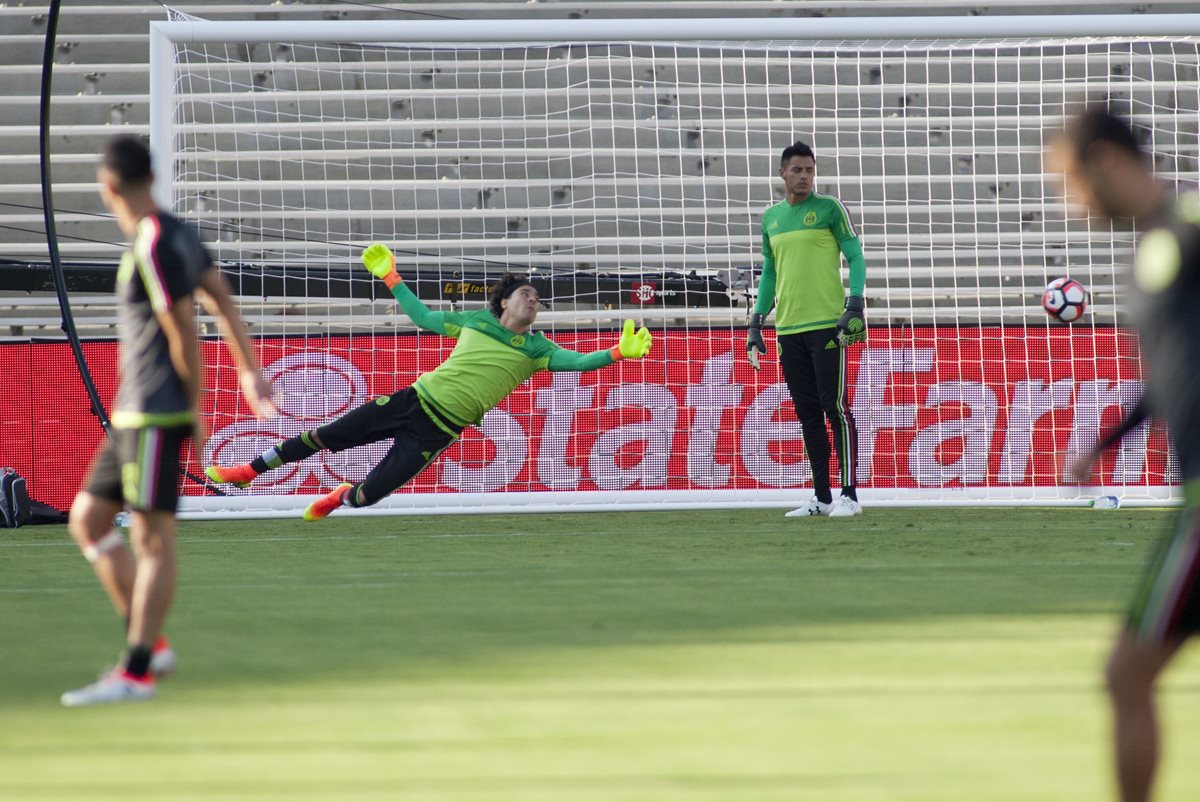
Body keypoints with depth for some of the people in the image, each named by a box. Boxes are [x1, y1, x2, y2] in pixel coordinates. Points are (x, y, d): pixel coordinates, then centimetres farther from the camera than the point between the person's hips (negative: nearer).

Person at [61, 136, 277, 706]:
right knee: (87, 520, 12)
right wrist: (250, 373, 19)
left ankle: (137, 674, -8)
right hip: (133, 417, 10)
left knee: (153, 537, -8)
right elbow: (222, 301, 17)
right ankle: (149, 644, 11)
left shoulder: (154, 248, -16)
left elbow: (184, 334, -15)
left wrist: (197, 413, -7)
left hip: (156, 417, -10)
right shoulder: (178, 234, 12)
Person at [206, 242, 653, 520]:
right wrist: (390, 279, 19)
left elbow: (576, 361, -12)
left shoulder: (536, 350, 2)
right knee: (325, 438, 0)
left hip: (440, 429, -2)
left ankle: (341, 499, 27)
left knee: (369, 494, -8)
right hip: (415, 400, 2)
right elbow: (423, 318, 21)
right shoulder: (475, 322, 10)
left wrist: (617, 353, -28)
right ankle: (249, 471, 15)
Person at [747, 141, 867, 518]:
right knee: (807, 413, 6)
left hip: (827, 325, -5)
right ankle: (821, 498, 11)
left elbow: (855, 257, -3)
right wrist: (756, 323, 15)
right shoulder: (771, 217, 15)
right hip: (788, 328, 5)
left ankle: (849, 495, -8)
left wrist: (855, 306, -15)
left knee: (835, 408, -8)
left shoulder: (829, 209, 0)